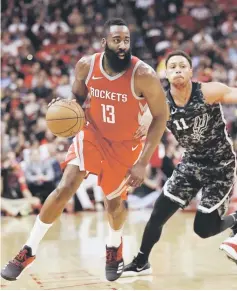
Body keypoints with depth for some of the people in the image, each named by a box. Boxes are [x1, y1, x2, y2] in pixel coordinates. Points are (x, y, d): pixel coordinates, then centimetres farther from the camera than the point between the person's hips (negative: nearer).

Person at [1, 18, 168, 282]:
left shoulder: (143, 75, -27)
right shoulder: (86, 66, -17)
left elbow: (161, 117, -17)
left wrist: (143, 162, -21)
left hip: (125, 144, -2)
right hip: (93, 133, 2)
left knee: (114, 202, 9)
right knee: (65, 187, -14)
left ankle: (114, 246, 44)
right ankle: (28, 250, -3)